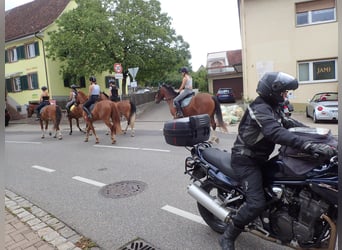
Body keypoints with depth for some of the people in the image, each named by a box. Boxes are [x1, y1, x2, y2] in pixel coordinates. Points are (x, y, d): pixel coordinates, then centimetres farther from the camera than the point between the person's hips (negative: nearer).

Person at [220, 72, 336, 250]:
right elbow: (277, 133, -38)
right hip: (246, 160, -10)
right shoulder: (260, 109, -24)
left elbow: (287, 123, 16)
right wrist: (311, 146, -45)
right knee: (256, 203, -19)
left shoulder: (272, 107, 10)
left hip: (259, 158, 10)